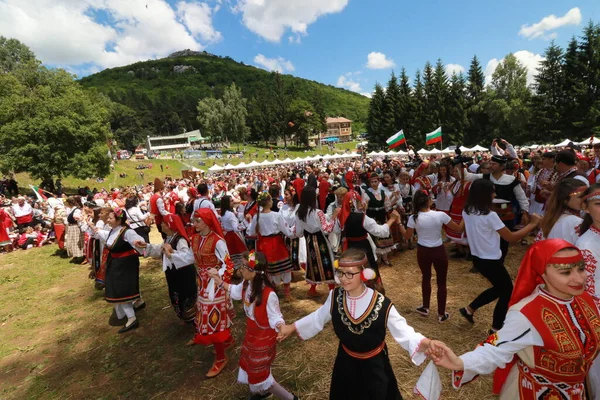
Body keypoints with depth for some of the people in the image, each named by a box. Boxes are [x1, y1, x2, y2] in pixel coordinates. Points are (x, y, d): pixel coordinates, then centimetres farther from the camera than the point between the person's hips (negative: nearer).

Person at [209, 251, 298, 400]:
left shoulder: (269, 294, -37)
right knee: (251, 365, 27)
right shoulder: (246, 284, -13)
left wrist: (281, 327, -50)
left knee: (260, 373, 8)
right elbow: (236, 291, 10)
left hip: (264, 338, -8)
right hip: (251, 334, 8)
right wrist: (220, 282, 12)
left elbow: (275, 317, -28)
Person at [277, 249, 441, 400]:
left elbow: (403, 332, -24)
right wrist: (292, 327, -1)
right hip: (346, 362, 3)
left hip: (374, 364, -3)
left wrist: (423, 343, -45)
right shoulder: (335, 297, -17)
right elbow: (318, 318, -1)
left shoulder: (382, 305, -28)